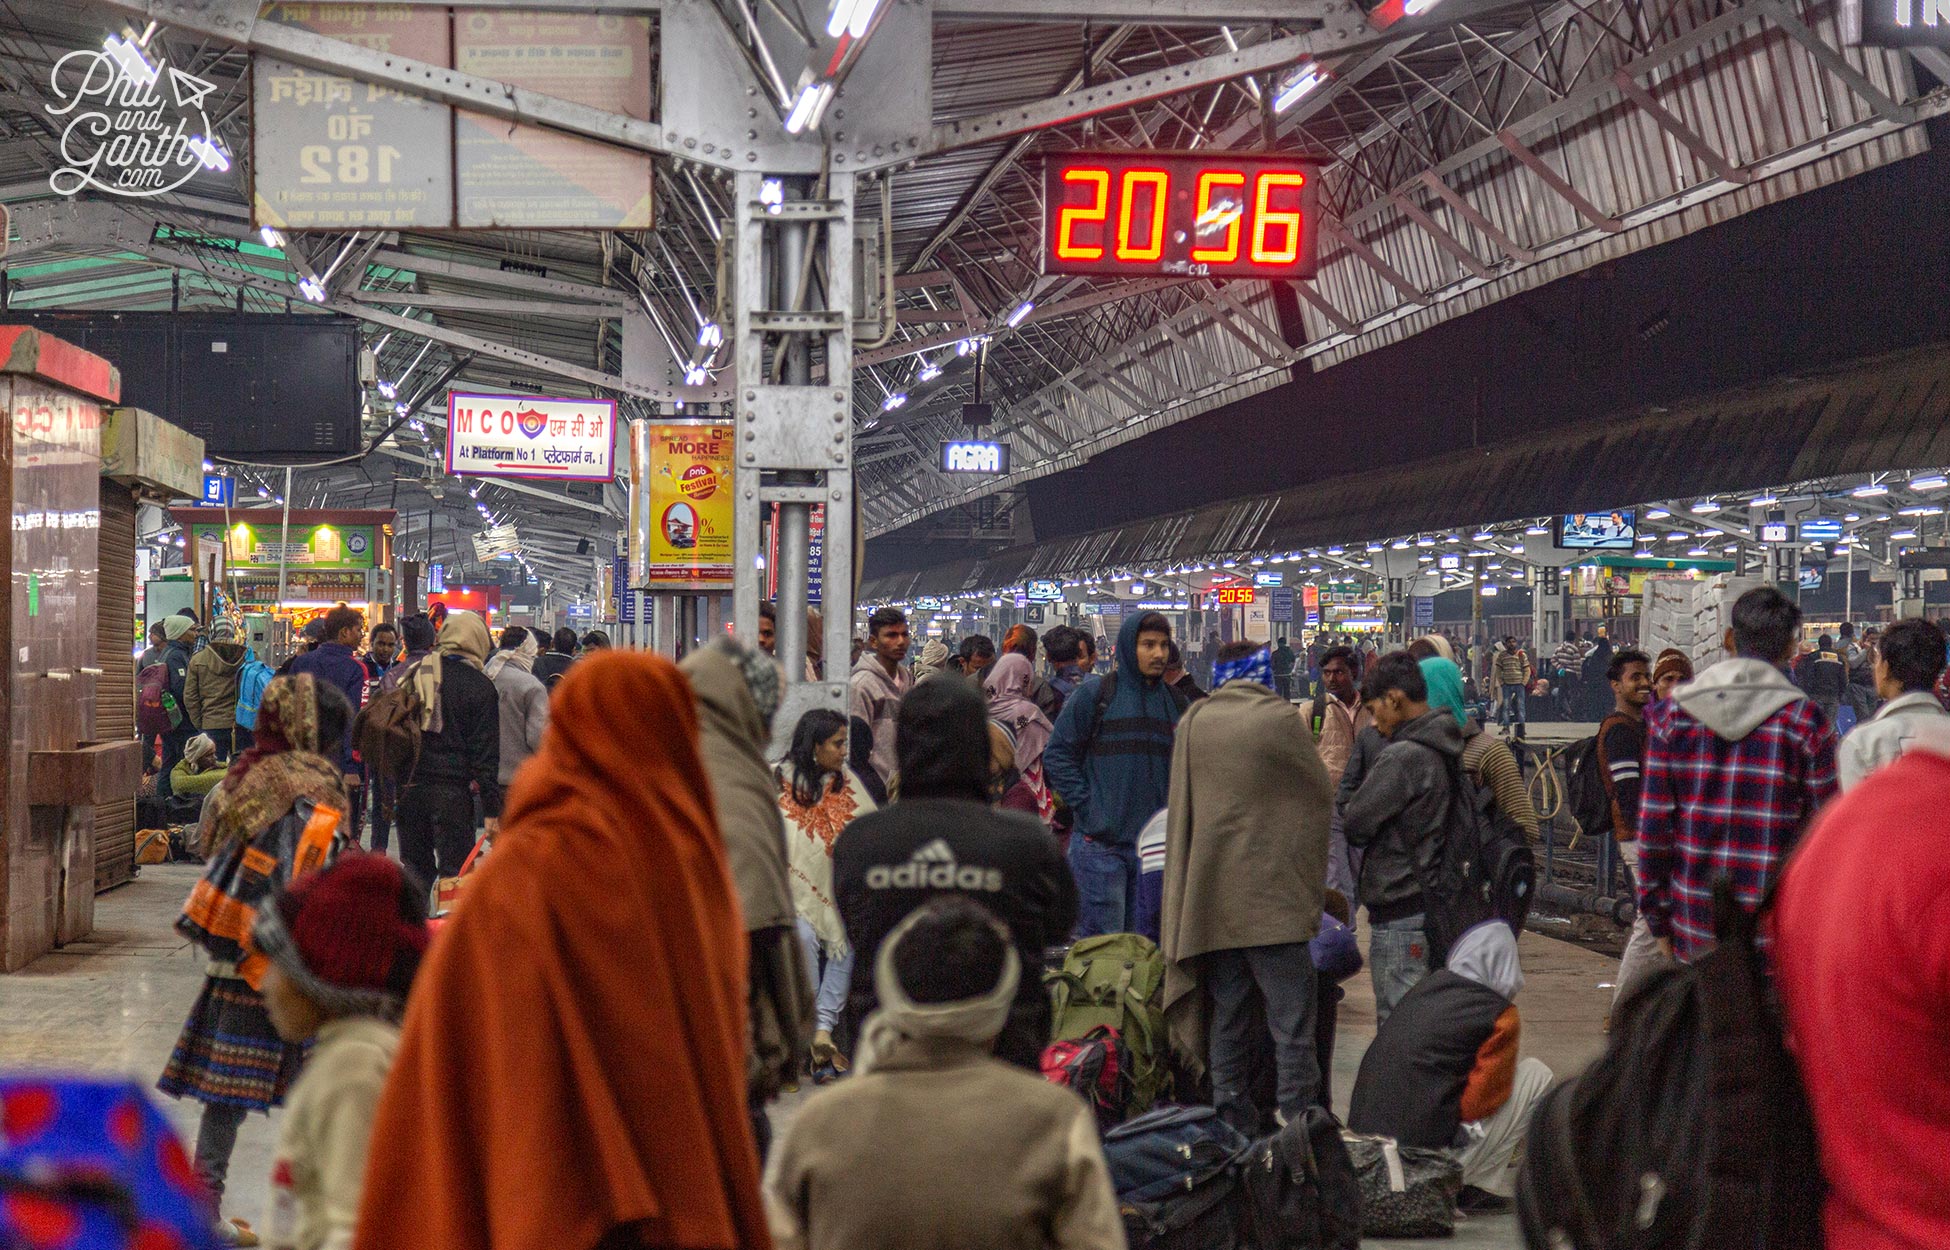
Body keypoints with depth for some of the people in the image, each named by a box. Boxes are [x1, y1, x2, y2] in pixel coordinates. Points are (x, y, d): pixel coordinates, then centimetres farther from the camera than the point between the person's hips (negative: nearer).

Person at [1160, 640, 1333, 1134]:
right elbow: (1321, 796, 2)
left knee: (1228, 1020, 12)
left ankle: (1233, 1130, 13)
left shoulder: (1192, 722, 5)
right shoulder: (1282, 719, -6)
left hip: (1208, 896, 5)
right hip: (1273, 897, -4)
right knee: (1291, 1024, -2)